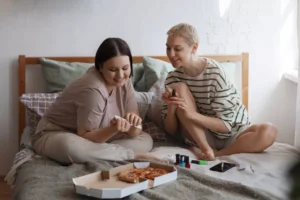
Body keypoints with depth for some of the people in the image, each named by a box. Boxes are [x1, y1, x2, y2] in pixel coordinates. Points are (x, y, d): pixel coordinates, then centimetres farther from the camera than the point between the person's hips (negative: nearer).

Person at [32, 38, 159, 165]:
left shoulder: (123, 82, -7)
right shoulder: (93, 89, -28)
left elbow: (133, 133, -8)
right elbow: (85, 137, -23)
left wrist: (133, 123, -31)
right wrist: (114, 129, -39)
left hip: (94, 136, 6)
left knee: (146, 140, -8)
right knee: (70, 147, -42)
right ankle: (134, 156, -27)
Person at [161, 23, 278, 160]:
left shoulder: (215, 72, -19)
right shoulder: (173, 78, -7)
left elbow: (226, 125, -20)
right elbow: (171, 131, -4)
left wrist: (191, 114, -34)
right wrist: (171, 107, -25)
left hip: (231, 134, -2)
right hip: (199, 136, 2)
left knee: (268, 131, -33)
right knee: (179, 87, -22)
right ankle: (207, 149, -22)